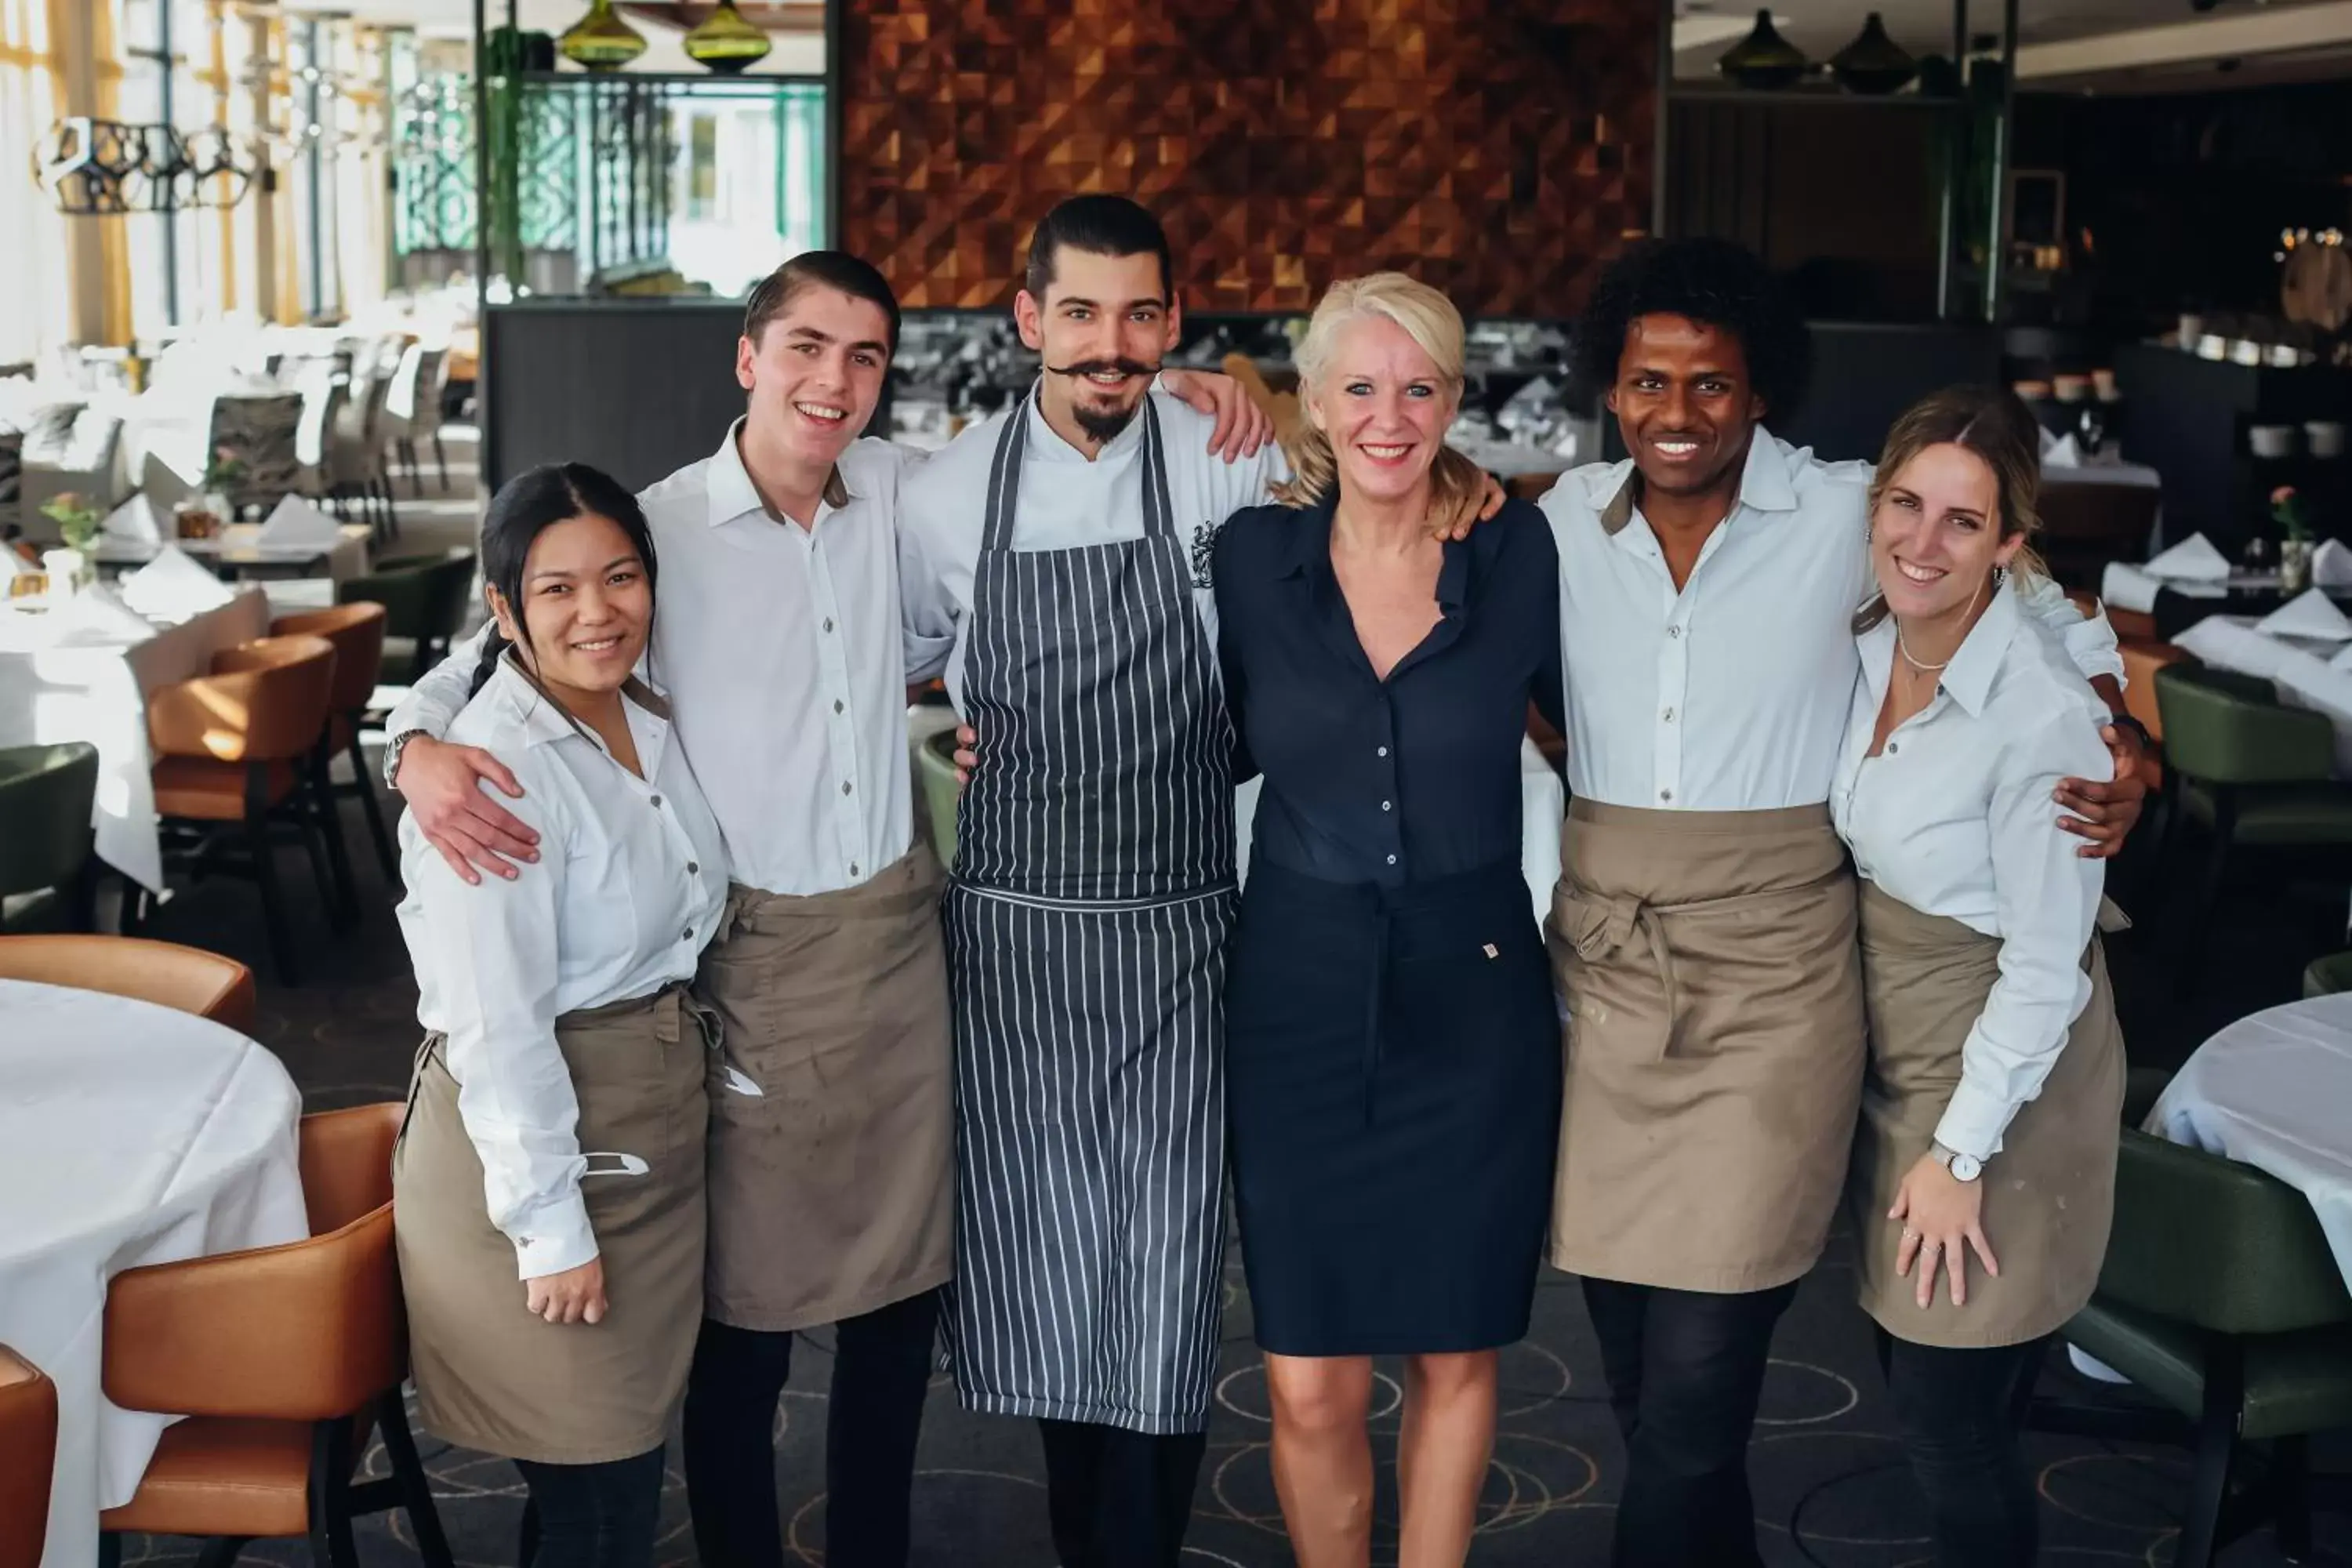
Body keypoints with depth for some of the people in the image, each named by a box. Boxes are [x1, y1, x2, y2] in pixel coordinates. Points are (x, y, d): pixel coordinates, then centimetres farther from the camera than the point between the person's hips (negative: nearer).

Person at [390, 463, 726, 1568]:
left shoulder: (650, 721, 3)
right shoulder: (490, 774, -22)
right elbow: (497, 1031, -22)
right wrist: (552, 1229, -19)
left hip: (656, 1129, 8)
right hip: (533, 1139, -8)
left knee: (630, 1453, 17)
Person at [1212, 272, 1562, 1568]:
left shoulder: (1519, 554, -5)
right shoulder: (1255, 556, -2)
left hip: (1471, 997, 0)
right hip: (1298, 990, 0)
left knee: (1454, 1357, 13)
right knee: (1309, 1387, 2)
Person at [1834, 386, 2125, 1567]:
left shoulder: (2040, 713, -26)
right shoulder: (1867, 648, -6)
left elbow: (2045, 965, -20)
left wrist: (1960, 1153, -15)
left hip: (2004, 1071, -7)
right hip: (1889, 1050, 7)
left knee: (1952, 1422, 4)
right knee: (1914, 1385, 18)